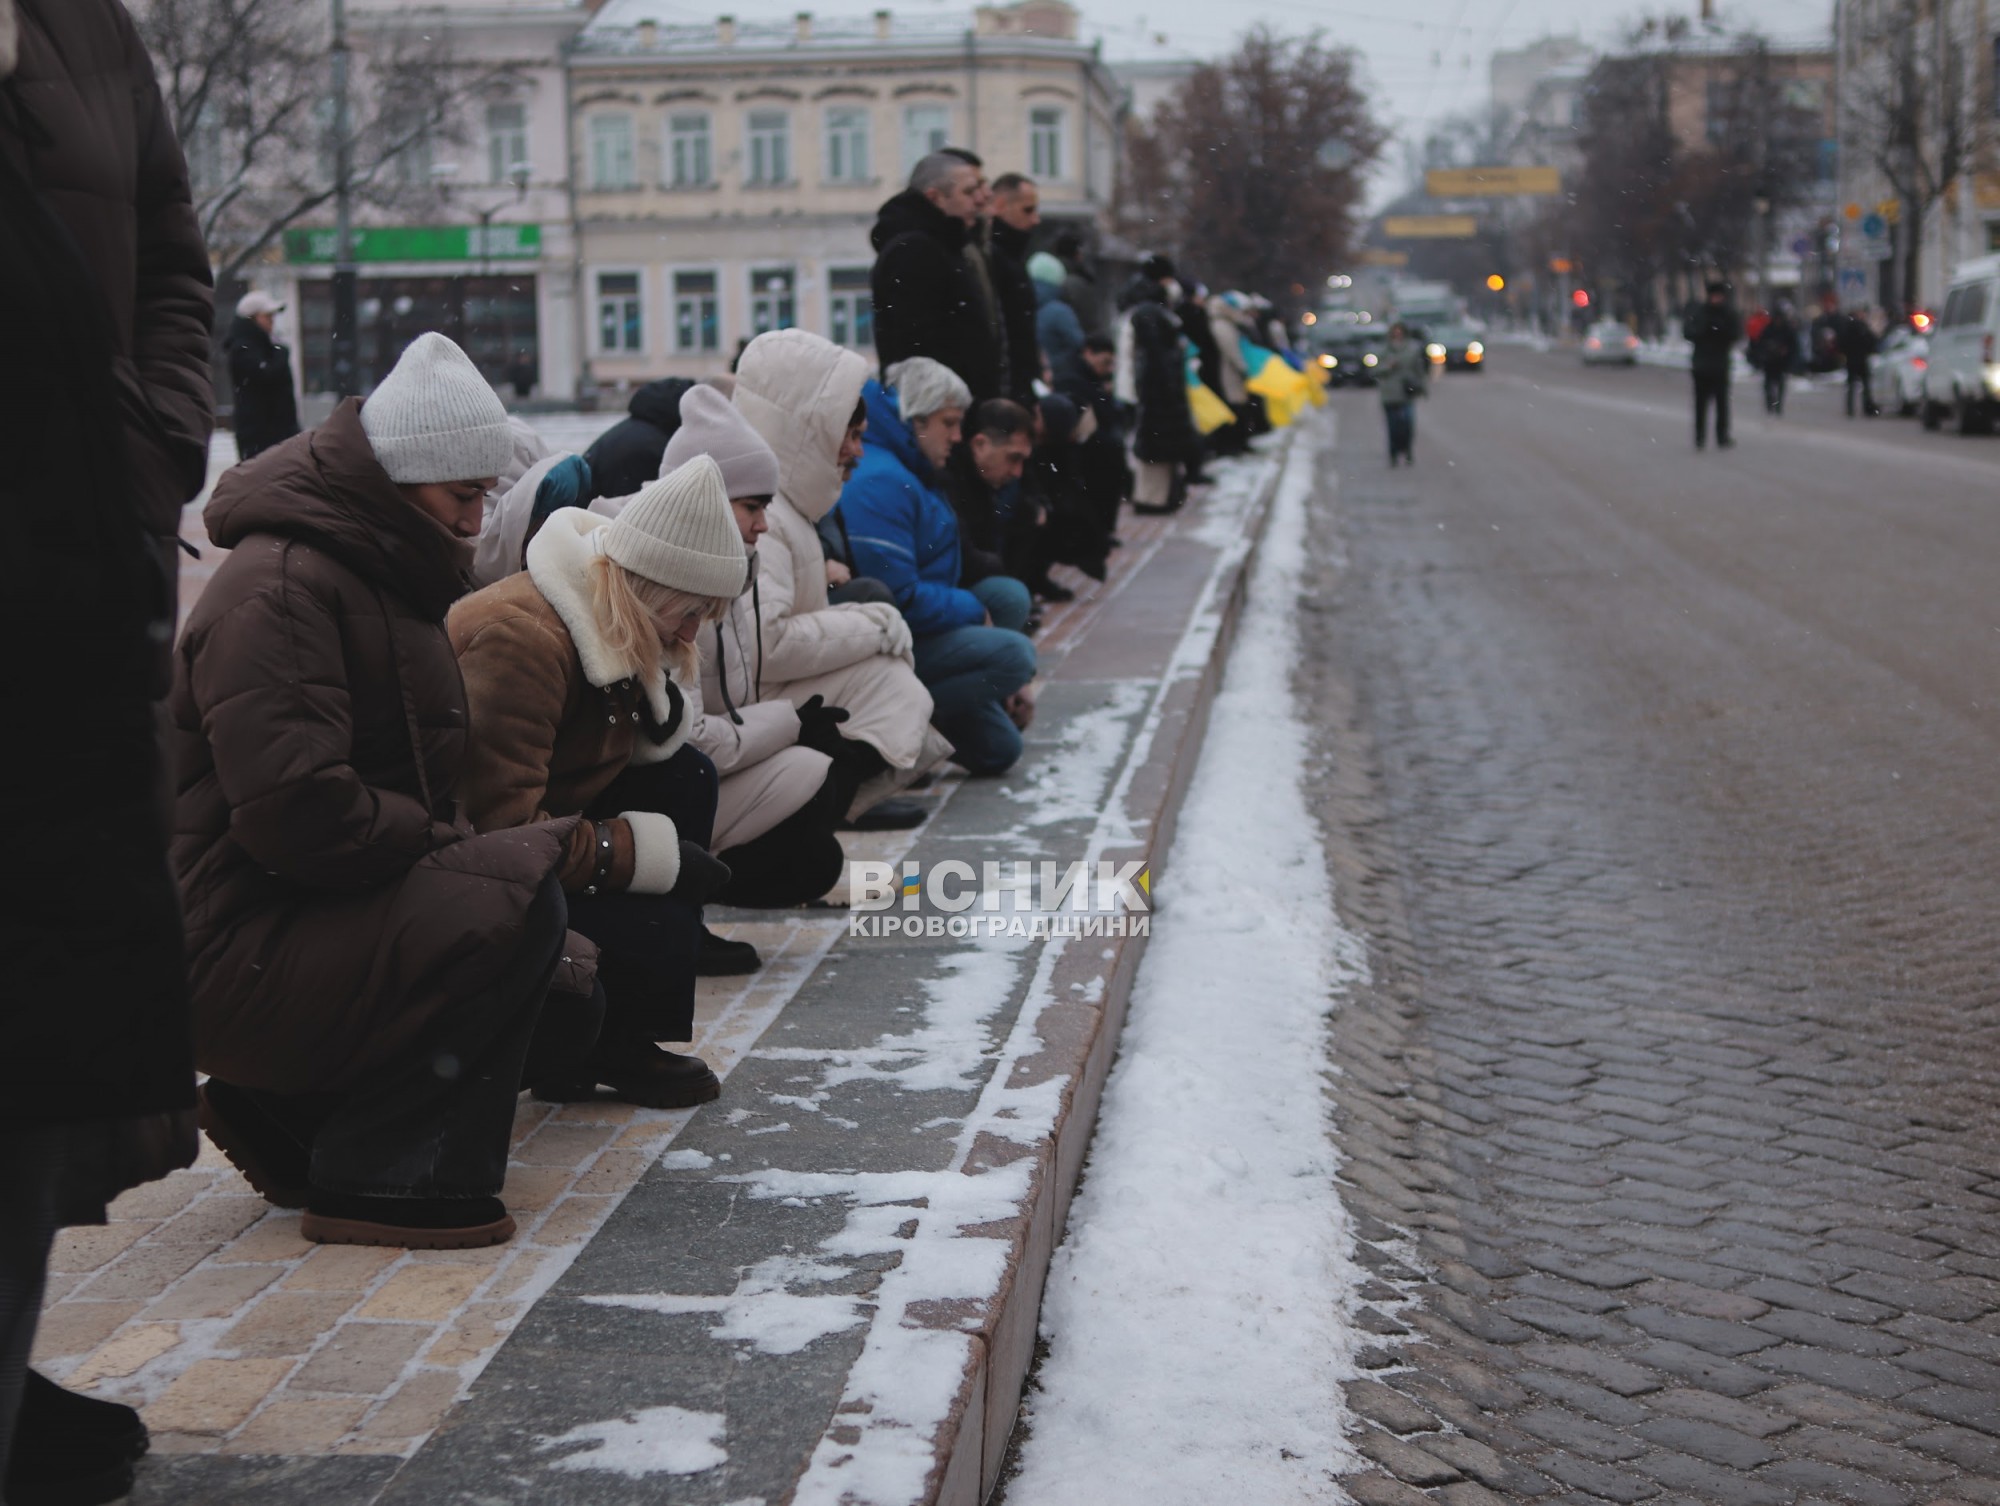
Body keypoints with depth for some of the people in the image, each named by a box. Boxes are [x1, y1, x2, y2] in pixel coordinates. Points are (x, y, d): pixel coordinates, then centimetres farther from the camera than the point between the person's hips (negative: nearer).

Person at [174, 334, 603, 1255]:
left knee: (568, 1000, 6)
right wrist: (447, 848, -17)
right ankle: (377, 1179, -16)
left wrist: (454, 845, 6)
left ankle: (287, 1117, 11)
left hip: (319, 915, 11)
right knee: (517, 911, -27)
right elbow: (292, 808, -28)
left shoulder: (383, 576, 18)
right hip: (231, 950, -11)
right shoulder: (279, 589, -18)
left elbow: (409, 786, 25)